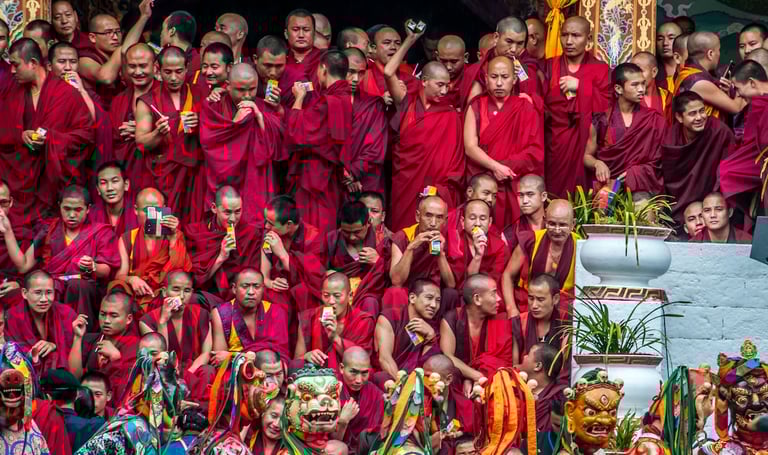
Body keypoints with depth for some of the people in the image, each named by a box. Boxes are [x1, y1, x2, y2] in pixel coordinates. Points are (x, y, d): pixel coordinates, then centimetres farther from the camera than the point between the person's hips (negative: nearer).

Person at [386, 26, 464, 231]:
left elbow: (454, 158, 2)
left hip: (434, 189, -1)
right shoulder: (407, 103, 3)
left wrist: (444, 188, -8)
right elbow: (388, 73, -10)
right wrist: (410, 41, -10)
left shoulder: (450, 115, 1)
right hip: (404, 184, 1)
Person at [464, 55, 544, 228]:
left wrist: (504, 169, -13)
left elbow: (535, 151, -5)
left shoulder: (525, 108, 2)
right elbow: (470, 147, -5)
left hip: (515, 185, -1)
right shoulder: (476, 106, 5)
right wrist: (495, 167, -20)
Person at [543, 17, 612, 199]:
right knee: (555, 196, 0)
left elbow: (607, 106, -8)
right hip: (555, 143, 2)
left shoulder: (601, 69, 4)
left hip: (587, 143, -2)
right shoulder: (549, 67, 9)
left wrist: (580, 86, -11)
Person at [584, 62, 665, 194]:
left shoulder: (655, 120, 3)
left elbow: (658, 162, 3)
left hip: (641, 189, 0)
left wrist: (632, 175, -11)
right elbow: (587, 156, 13)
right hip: (607, 187, 0)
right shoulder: (601, 120, 3)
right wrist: (597, 163, -9)